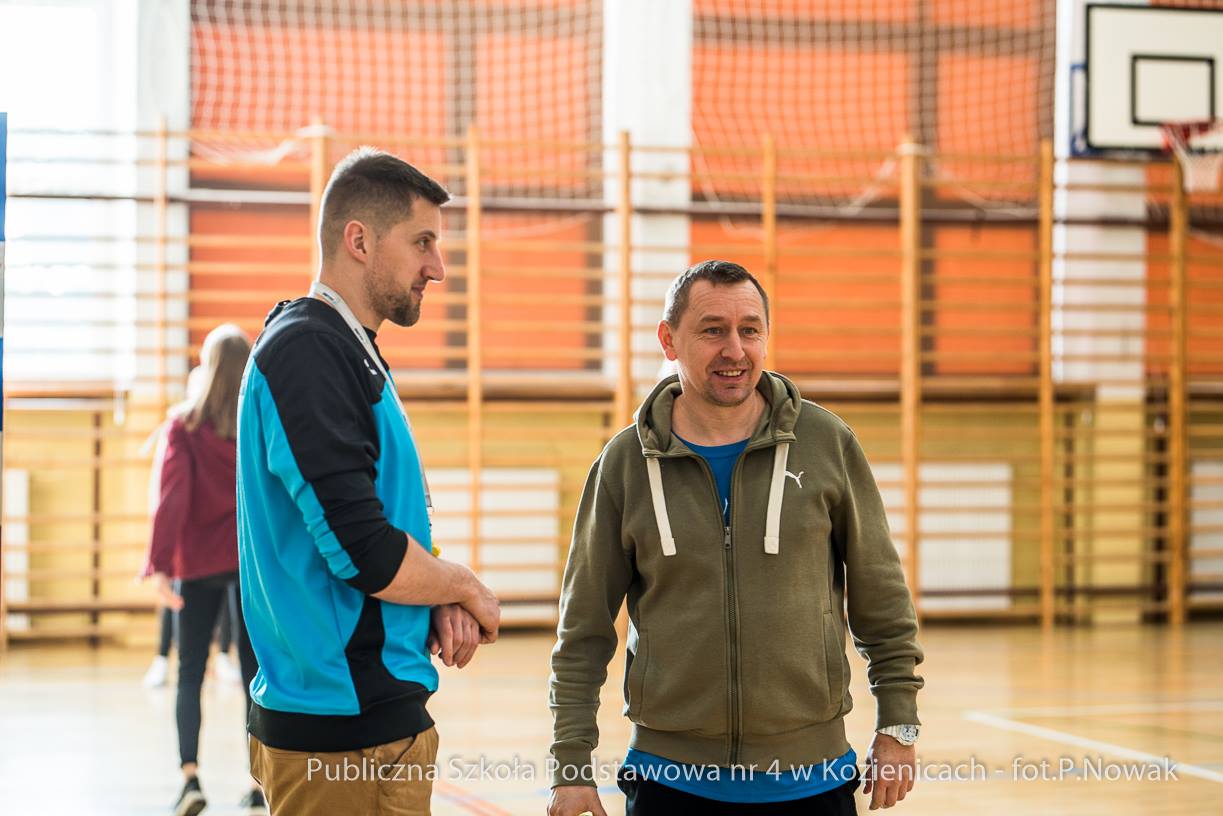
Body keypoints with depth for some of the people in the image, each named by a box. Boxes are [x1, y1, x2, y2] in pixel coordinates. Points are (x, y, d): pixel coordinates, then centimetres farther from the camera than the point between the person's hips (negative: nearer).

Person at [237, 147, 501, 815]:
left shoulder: (348, 352, 15)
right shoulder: (307, 350, -17)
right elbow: (365, 552, -23)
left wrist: (441, 605, 1)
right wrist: (466, 590, -6)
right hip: (347, 731, -10)